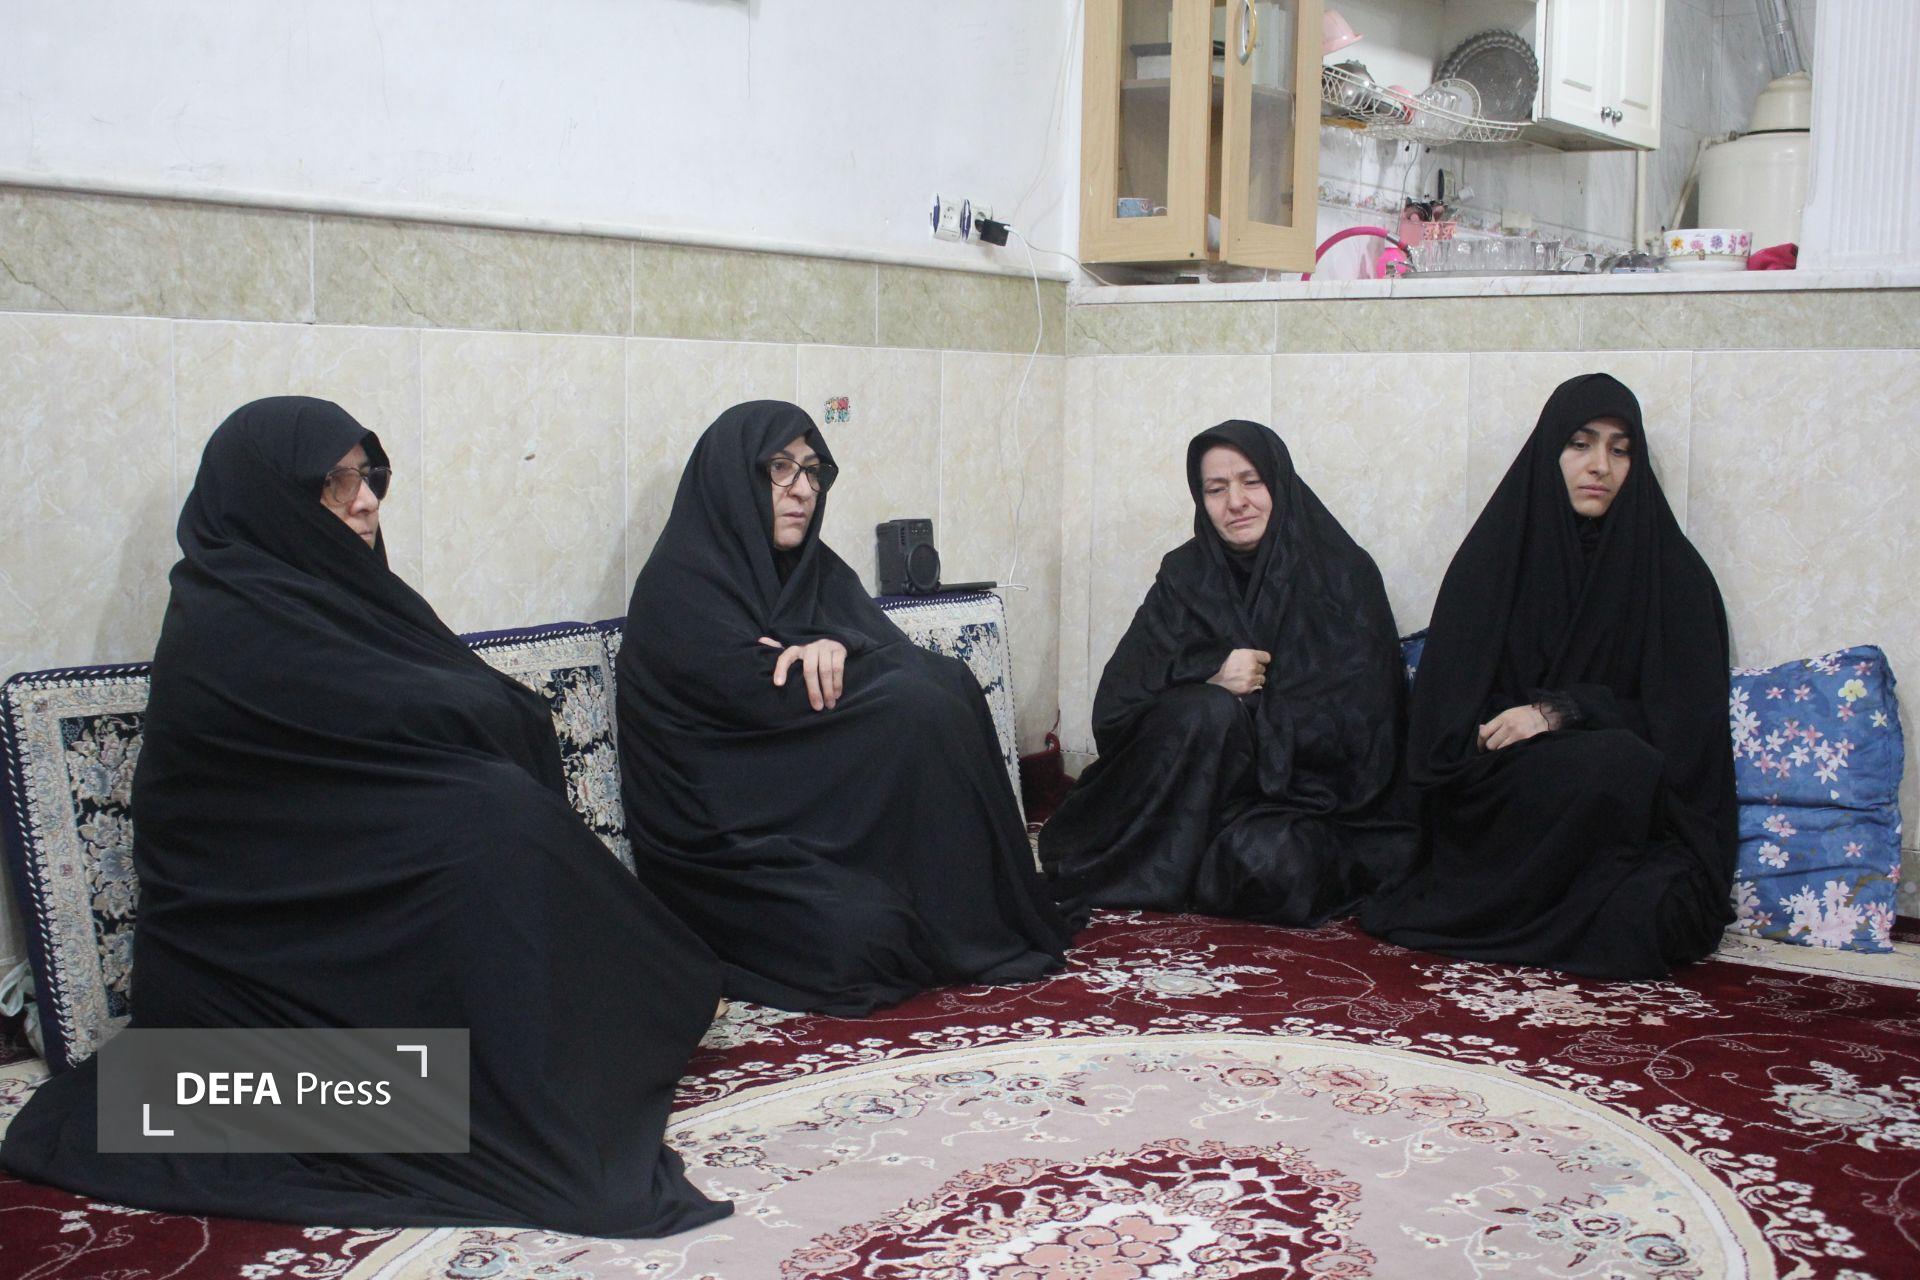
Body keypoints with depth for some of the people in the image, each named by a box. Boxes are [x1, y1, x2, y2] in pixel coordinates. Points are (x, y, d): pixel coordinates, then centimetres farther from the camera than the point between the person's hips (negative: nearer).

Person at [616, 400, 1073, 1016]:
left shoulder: (814, 568, 13)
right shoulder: (680, 585, -10)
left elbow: (899, 654, -2)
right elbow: (771, 699, -21)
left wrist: (836, 647, -23)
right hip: (729, 843, -7)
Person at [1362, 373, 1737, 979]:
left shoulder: (1673, 570, 8)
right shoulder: (1495, 555, 8)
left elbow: (1682, 719, 2)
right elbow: (1447, 714, 3)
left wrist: (1562, 712, -14)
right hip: (1503, 791, -1)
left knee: (1641, 920, -34)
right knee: (1616, 765, -36)